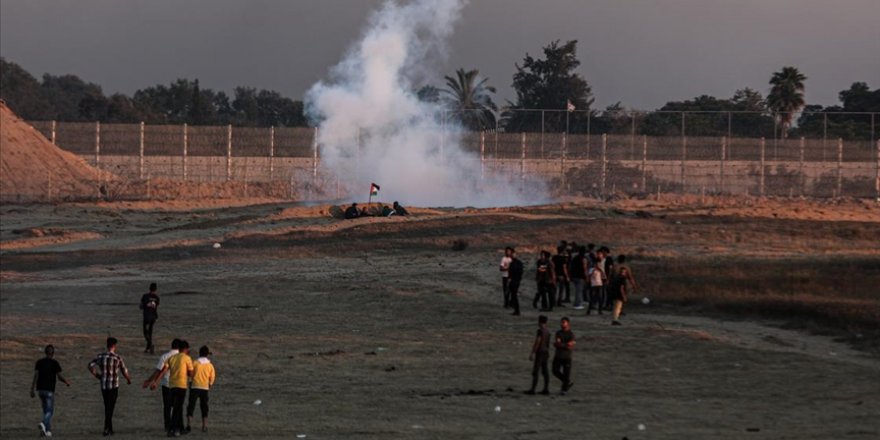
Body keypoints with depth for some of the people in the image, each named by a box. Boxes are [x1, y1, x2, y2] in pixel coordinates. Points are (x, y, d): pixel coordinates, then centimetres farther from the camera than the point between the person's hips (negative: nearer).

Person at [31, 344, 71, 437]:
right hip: (49, 389, -5)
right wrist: (66, 382, 14)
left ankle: (48, 430, 14)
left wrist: (32, 389, 2)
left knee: (46, 410, 16)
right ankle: (43, 424, -30)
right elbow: (59, 377, -5)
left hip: (40, 389, 5)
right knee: (50, 411, -2)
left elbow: (35, 376, 1)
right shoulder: (54, 363, -6)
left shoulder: (39, 362, 5)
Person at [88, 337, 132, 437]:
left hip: (103, 386, 4)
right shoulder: (118, 358, -8)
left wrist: (97, 376, 6)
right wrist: (129, 380, 19)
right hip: (114, 386, -4)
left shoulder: (100, 356, 1)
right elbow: (124, 372, -1)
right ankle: (106, 429, -11)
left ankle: (110, 429, 19)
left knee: (107, 407, 15)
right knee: (110, 408, -1)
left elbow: (90, 366, -8)